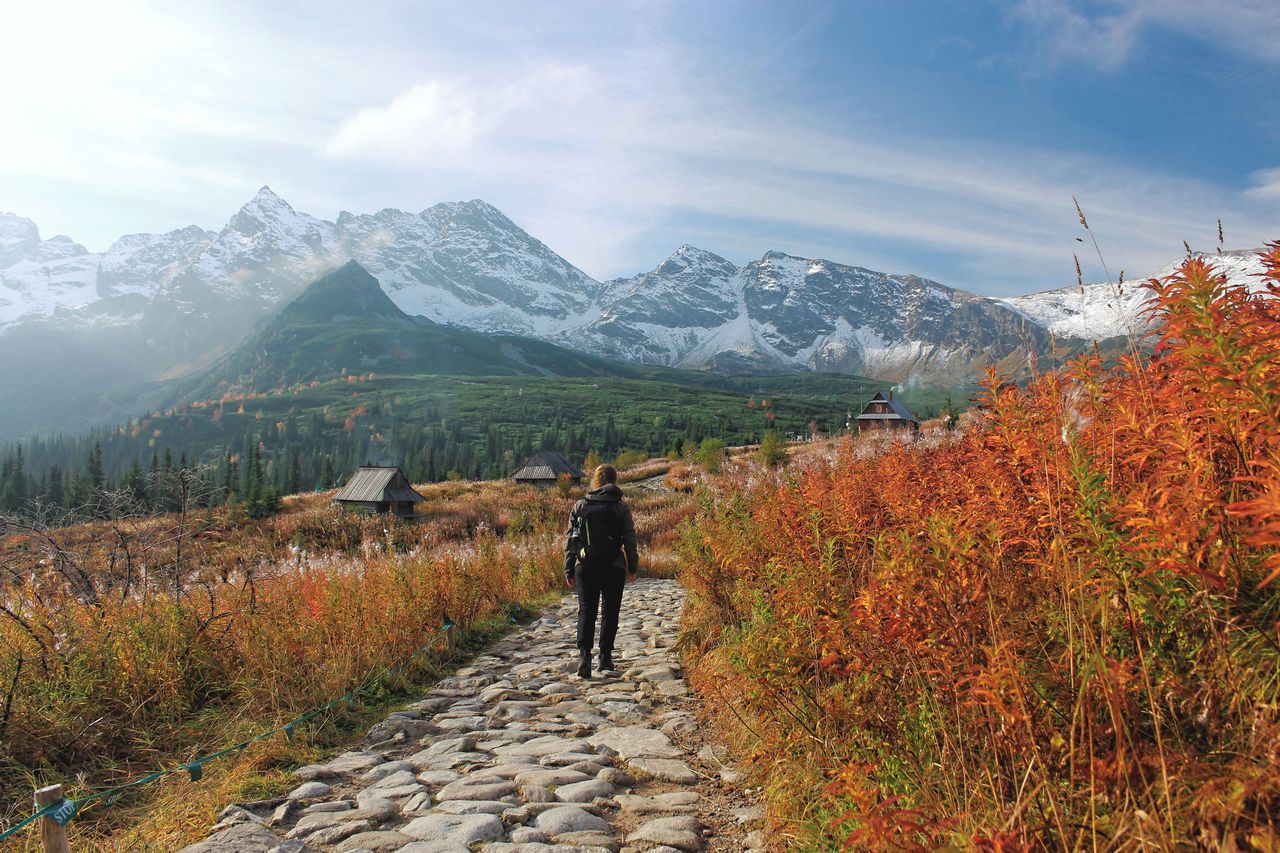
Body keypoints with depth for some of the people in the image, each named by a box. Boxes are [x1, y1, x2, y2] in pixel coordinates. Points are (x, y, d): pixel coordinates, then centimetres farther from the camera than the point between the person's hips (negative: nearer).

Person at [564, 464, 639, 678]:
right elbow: (630, 539, -1)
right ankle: (605, 658, 13)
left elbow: (570, 540, 3)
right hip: (613, 568, -1)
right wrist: (633, 567, 10)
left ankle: (584, 653, -14)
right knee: (610, 611, 11)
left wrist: (569, 571, 10)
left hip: (585, 568, 1)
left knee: (586, 611, 5)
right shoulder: (620, 507, -2)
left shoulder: (580, 506, 2)